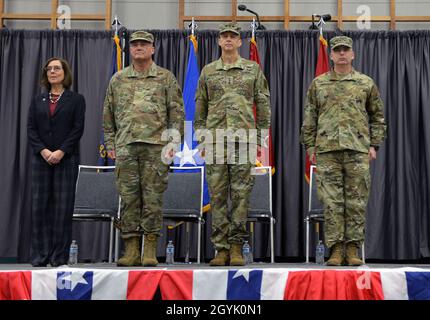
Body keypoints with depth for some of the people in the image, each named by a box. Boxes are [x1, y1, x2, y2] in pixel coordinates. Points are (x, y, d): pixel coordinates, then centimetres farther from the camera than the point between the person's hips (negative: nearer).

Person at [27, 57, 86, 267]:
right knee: (39, 205, 1)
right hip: (41, 158, 3)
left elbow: (78, 128, -3)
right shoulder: (38, 100, 15)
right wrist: (43, 151, -10)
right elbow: (31, 128, 6)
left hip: (66, 159, -3)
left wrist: (61, 152, -14)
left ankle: (60, 256, 3)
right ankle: (40, 255, 8)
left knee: (63, 206, -3)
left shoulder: (76, 99, 6)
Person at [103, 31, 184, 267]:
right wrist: (110, 144, 10)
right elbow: (109, 114, 17)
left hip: (155, 145, -2)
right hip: (125, 146, 2)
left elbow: (176, 112, 5)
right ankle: (131, 249, 9)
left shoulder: (166, 78, 9)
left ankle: (150, 250, 4)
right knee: (129, 197, 2)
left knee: (153, 197, -2)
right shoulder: (118, 79, 16)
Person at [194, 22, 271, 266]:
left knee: (241, 194, -2)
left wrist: (261, 138, 2)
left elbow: (263, 106, 8)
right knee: (218, 195, 1)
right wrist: (201, 139, 8)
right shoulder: (208, 71, 13)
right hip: (215, 138, 2)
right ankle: (221, 248, 8)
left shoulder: (253, 69, 9)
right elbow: (200, 108, 15)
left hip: (244, 138, -1)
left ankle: (236, 247, 5)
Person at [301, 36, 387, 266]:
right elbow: (309, 118, 13)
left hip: (358, 149, 0)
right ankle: (336, 249, 5)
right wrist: (310, 146, 6)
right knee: (331, 201, -1)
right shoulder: (318, 84, 12)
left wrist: (374, 145, 6)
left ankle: (352, 249, 8)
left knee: (356, 201, 0)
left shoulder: (366, 83, 11)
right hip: (327, 149, 0)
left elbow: (377, 117, 15)